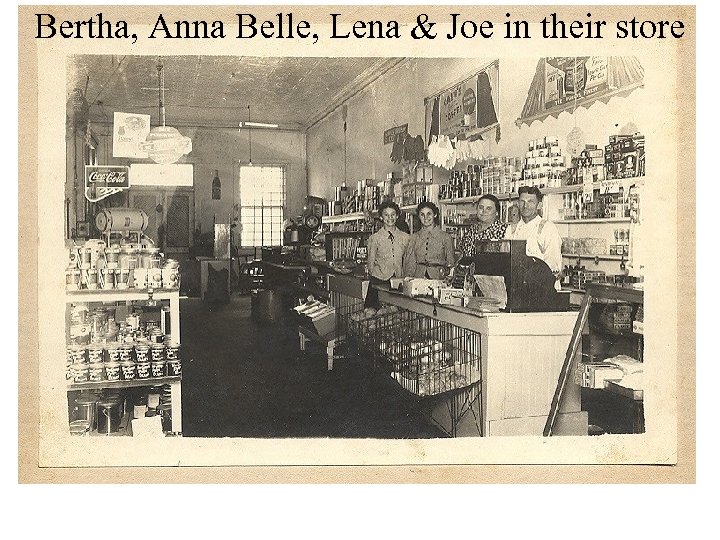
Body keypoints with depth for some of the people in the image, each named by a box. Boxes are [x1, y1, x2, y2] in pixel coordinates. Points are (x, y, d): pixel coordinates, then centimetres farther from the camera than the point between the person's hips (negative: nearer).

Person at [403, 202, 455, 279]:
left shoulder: (445, 237, 5)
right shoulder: (414, 237, 11)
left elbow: (450, 263, 8)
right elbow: (410, 262, 10)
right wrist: (408, 279, -3)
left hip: (438, 278, -2)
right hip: (418, 277, 2)